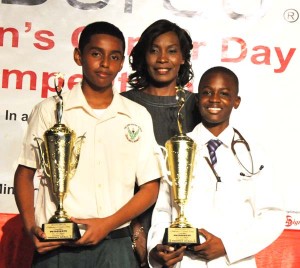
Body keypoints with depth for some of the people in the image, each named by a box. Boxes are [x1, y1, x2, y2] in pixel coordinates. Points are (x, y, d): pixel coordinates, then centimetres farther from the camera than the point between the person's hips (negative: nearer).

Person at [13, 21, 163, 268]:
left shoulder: (138, 116, 4)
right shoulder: (49, 110, 1)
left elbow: (150, 186, 4)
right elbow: (25, 173, 7)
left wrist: (108, 224, -9)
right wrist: (31, 228, -6)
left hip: (114, 245, 1)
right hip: (56, 246, 0)